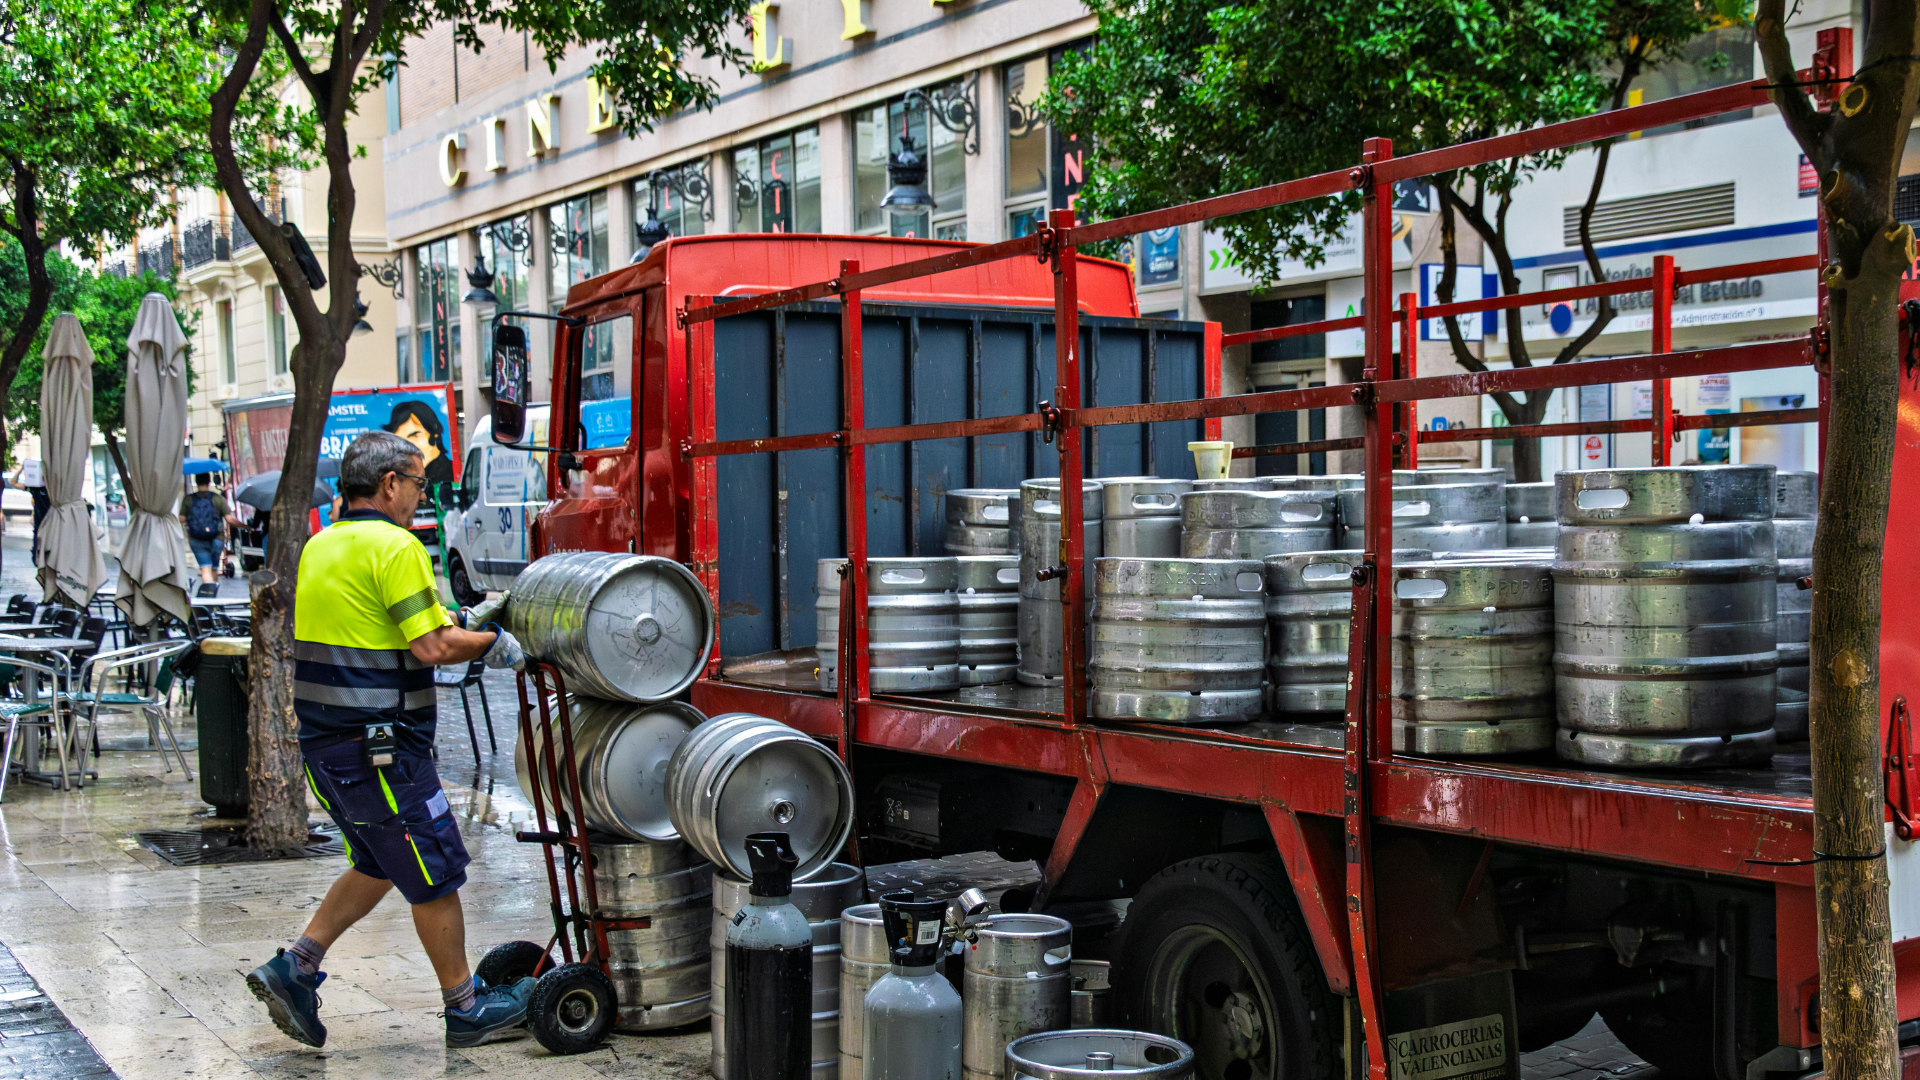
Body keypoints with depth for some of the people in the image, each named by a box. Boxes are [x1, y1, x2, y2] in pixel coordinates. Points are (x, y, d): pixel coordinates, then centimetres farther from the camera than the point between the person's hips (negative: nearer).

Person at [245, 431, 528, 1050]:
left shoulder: (319, 546, 14)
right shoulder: (395, 546, -15)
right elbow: (431, 648, -19)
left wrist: (459, 623, 18)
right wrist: (490, 644, -3)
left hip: (325, 743, 9)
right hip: (379, 748, -9)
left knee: (379, 864, 22)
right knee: (435, 875, 4)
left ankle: (295, 967, 16)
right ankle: (466, 1009, 14)